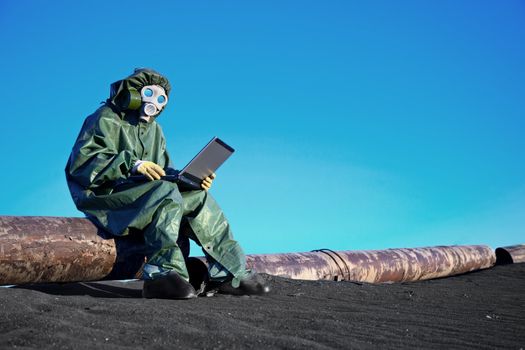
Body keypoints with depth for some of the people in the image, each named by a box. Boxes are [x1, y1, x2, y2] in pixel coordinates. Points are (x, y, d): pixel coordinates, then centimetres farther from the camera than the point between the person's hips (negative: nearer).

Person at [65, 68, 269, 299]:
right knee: (167, 192, -32)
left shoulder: (154, 130, 25)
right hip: (104, 196, -7)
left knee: (199, 197, -9)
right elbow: (82, 162, -14)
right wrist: (132, 164, -26)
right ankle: (162, 274, -38)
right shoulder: (106, 120, 1)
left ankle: (228, 274, -12)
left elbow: (163, 172, 19)